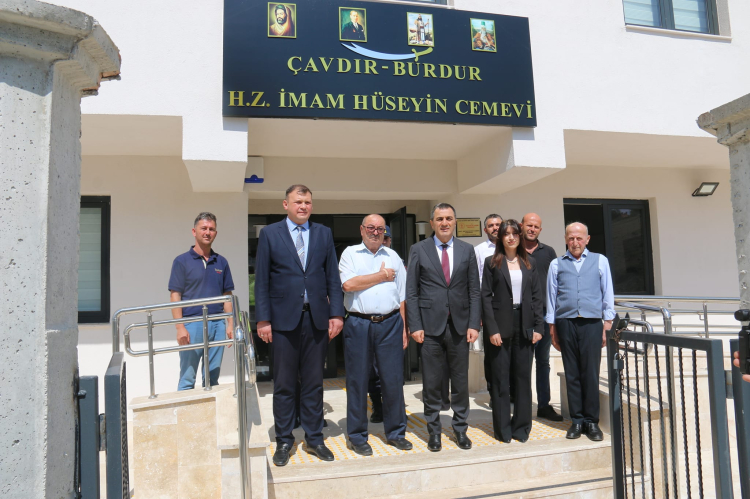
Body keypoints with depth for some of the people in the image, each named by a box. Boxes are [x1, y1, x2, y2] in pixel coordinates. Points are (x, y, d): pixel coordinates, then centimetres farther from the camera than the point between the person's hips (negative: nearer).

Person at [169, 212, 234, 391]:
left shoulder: (221, 262, 10)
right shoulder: (182, 261, 0)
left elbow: (227, 295, 12)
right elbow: (175, 296, -3)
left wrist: (230, 324, 4)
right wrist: (180, 327, -12)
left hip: (217, 324, 4)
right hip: (192, 324, -3)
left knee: (212, 379, 10)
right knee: (187, 379, 1)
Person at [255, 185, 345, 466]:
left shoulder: (323, 234, 9)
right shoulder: (270, 234, 3)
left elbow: (333, 277, 7)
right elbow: (261, 280, 0)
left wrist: (336, 313, -1)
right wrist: (263, 319, -6)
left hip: (317, 318, 2)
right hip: (284, 319, -2)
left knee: (314, 382, 11)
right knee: (284, 385, 7)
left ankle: (314, 439, 24)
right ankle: (284, 441, 22)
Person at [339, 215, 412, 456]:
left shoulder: (393, 256, 14)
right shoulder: (350, 253, 6)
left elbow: (402, 296, 13)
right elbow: (348, 284, -12)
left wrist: (404, 328, 7)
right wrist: (381, 276, -4)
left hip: (390, 323, 3)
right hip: (359, 324, -2)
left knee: (393, 379, 6)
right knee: (357, 381, 5)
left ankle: (395, 433, 21)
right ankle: (357, 437, 18)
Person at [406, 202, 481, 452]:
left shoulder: (467, 250, 7)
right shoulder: (419, 250, 2)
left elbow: (474, 291, 6)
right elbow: (411, 291, 0)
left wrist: (474, 324, -2)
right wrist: (415, 325, -8)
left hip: (459, 326, 2)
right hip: (430, 325, -2)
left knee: (461, 380, 10)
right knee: (431, 382, 6)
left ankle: (460, 428, 27)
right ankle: (434, 431, 22)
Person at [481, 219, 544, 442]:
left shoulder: (529, 262, 10)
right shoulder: (492, 262, 0)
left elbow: (537, 296, 8)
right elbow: (486, 296, -4)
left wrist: (538, 327, 0)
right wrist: (492, 329, -12)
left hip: (524, 326, 3)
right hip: (501, 326, -3)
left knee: (523, 377, 8)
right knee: (501, 378, 4)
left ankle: (522, 426, 20)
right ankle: (503, 428, 15)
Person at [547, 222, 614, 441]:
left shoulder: (600, 261, 12)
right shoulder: (557, 264, 12)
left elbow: (608, 293, 9)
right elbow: (551, 296, 10)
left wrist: (608, 324, 2)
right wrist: (552, 329, 6)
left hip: (592, 323, -1)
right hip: (565, 323, 1)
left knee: (591, 372, 0)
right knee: (572, 373, 5)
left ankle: (591, 421, 12)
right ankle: (577, 420, 14)